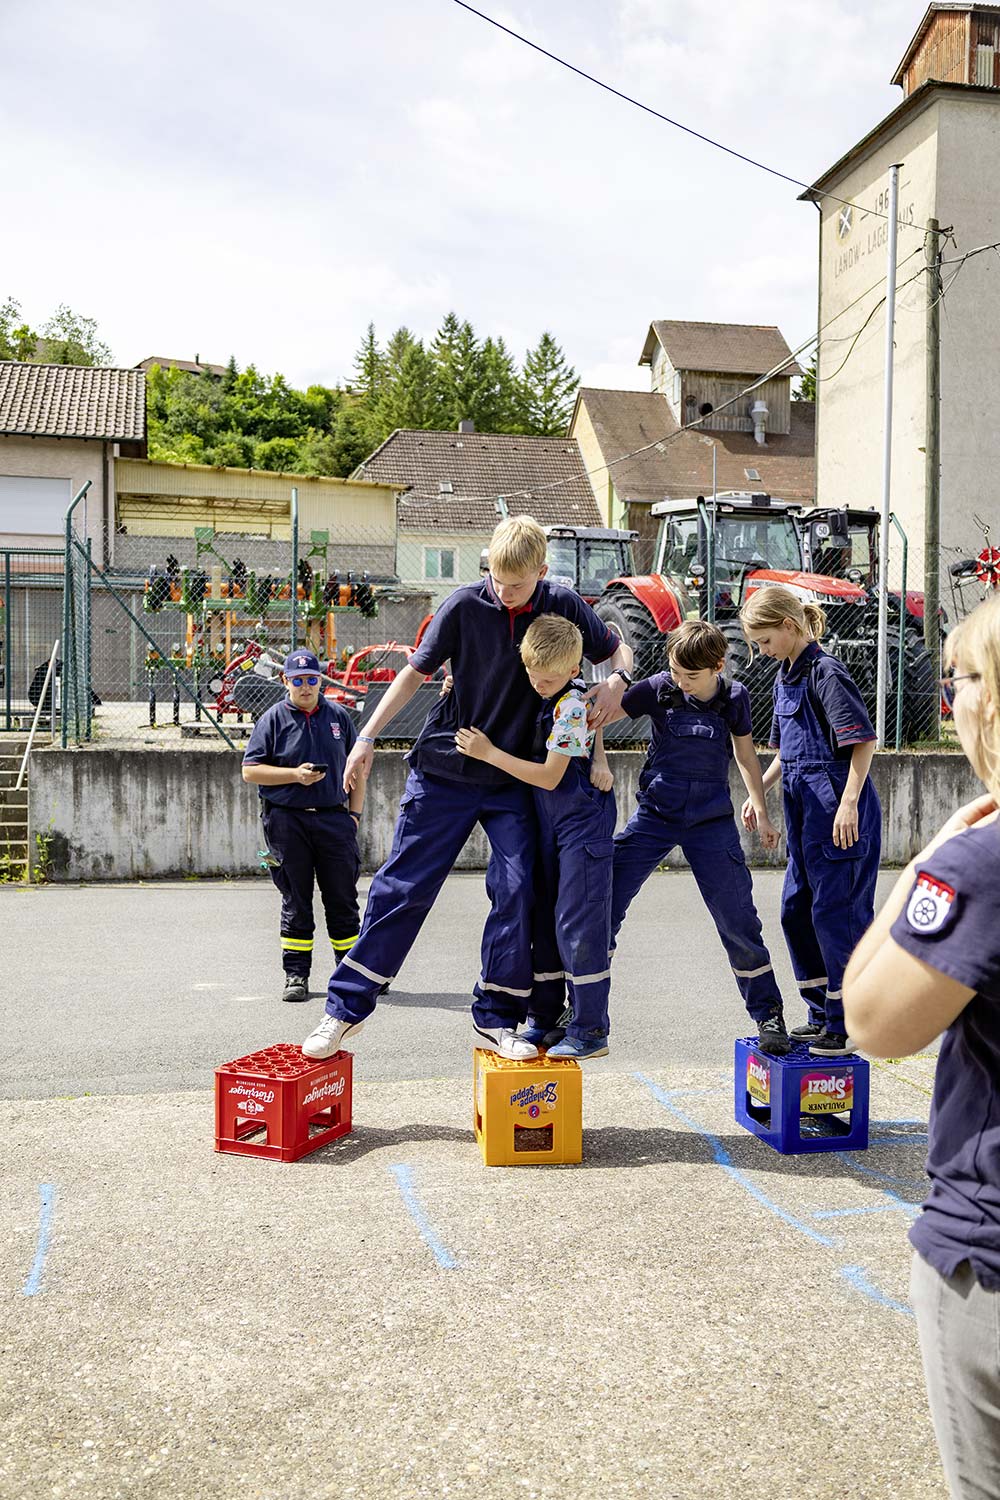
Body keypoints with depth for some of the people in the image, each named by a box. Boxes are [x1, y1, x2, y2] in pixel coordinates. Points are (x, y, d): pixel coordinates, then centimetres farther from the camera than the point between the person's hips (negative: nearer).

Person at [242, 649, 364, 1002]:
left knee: (342, 900, 5)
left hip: (334, 818, 2)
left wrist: (354, 814, 7)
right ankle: (296, 974, 11)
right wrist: (295, 775, -13)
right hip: (287, 820, -2)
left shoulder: (339, 716, 11)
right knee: (296, 901, 3)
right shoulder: (273, 719, 2)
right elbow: (250, 770, -2)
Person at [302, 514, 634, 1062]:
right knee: (403, 886, -1)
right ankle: (345, 1008, 9)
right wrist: (367, 737, -5)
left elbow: (617, 649, 11)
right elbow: (416, 671, -1)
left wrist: (615, 681, -12)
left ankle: (496, 1020, 8)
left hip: (515, 777, 2)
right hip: (445, 769, -2)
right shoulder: (465, 604, -10)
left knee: (516, 889, -6)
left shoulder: (563, 606, -4)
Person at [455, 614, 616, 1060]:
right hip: (550, 824, 9)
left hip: (582, 825, -9)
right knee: (544, 919, 12)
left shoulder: (573, 705, -20)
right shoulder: (549, 696, 3)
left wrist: (488, 752, -16)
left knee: (578, 926, -7)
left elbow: (549, 776, -20)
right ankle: (544, 1019, 22)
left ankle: (590, 1030, 2)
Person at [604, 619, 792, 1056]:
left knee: (738, 921, -3)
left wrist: (761, 813, 14)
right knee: (603, 903, -5)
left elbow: (745, 753, 12)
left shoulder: (733, 698, -2)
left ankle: (768, 1014, 13)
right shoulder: (659, 688, -6)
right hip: (655, 814, 0)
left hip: (711, 819, 0)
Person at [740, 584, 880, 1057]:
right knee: (796, 910, 12)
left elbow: (863, 741, -17)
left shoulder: (825, 672, -12)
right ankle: (823, 1013, 24)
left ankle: (850, 1023, 6)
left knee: (835, 911, -5)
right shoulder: (785, 678, 15)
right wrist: (760, 790, 17)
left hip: (839, 812, -10)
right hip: (805, 813, 10)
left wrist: (849, 803, -23)